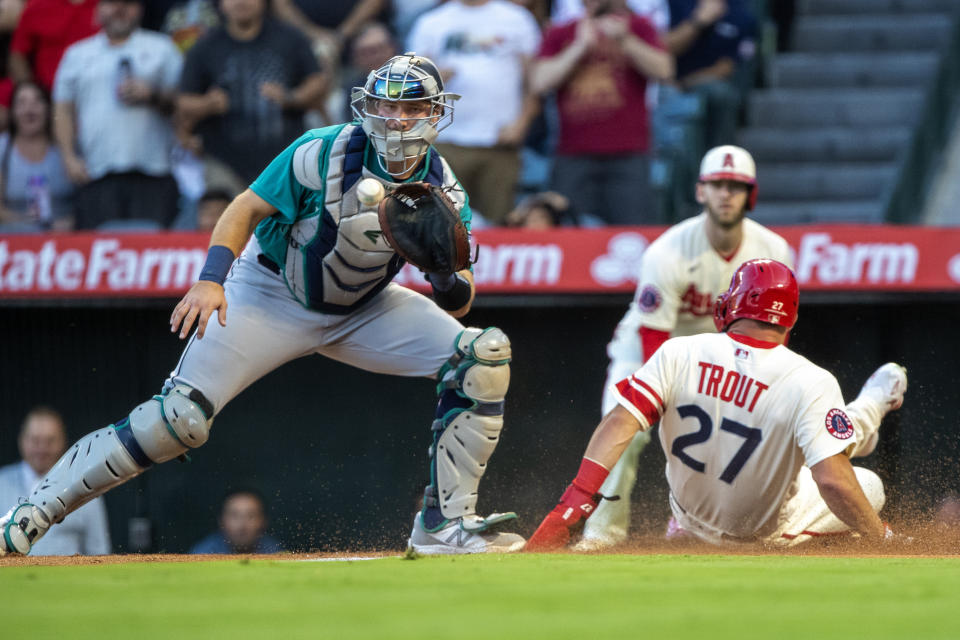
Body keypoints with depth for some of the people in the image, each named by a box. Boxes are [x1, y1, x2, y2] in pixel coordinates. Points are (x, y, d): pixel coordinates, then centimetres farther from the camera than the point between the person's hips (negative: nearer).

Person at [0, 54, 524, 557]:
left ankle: (445, 523, -9)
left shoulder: (442, 190, -13)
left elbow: (457, 304, -9)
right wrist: (212, 279, -30)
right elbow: (246, 209, -15)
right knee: (180, 417, -18)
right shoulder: (321, 154, -23)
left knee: (481, 356, -15)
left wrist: (447, 274, -33)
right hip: (273, 297, -4)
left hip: (361, 310, 4)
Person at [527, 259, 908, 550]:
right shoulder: (811, 382, -29)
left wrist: (567, 513, -25)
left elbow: (620, 424, -25)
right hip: (767, 534, -4)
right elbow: (832, 480, -34)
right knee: (868, 488, 20)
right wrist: (884, 541, -19)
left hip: (692, 521, 4)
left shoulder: (678, 355, -21)